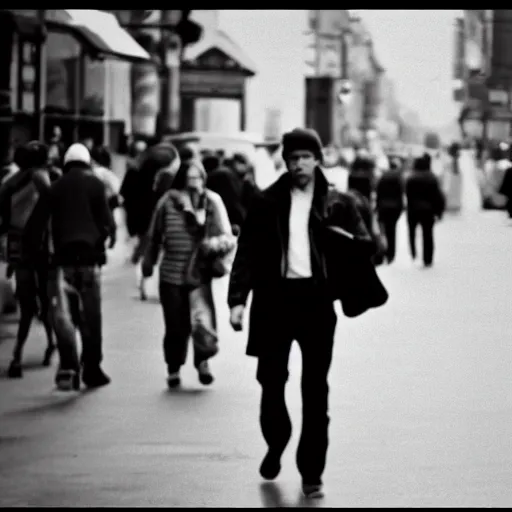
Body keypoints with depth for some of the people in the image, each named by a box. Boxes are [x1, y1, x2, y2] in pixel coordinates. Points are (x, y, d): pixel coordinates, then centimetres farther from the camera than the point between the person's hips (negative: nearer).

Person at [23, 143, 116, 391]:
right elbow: (106, 220, -4)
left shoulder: (55, 188, 11)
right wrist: (109, 234, 15)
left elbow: (34, 225, 5)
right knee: (90, 317, 10)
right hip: (89, 258, -1)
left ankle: (68, 367, -21)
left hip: (62, 259, 1)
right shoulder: (94, 184, 4)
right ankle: (91, 369, 18)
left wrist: (32, 250, 13)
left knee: (63, 315, -3)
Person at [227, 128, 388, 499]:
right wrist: (238, 298, -9)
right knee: (271, 381, 6)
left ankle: (312, 472, 8)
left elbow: (362, 246, 4)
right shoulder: (267, 203, 4)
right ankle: (276, 446, 32)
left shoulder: (338, 203, 4)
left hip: (316, 299, -1)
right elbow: (247, 253, 1)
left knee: (315, 390, 2)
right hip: (275, 298, 1)